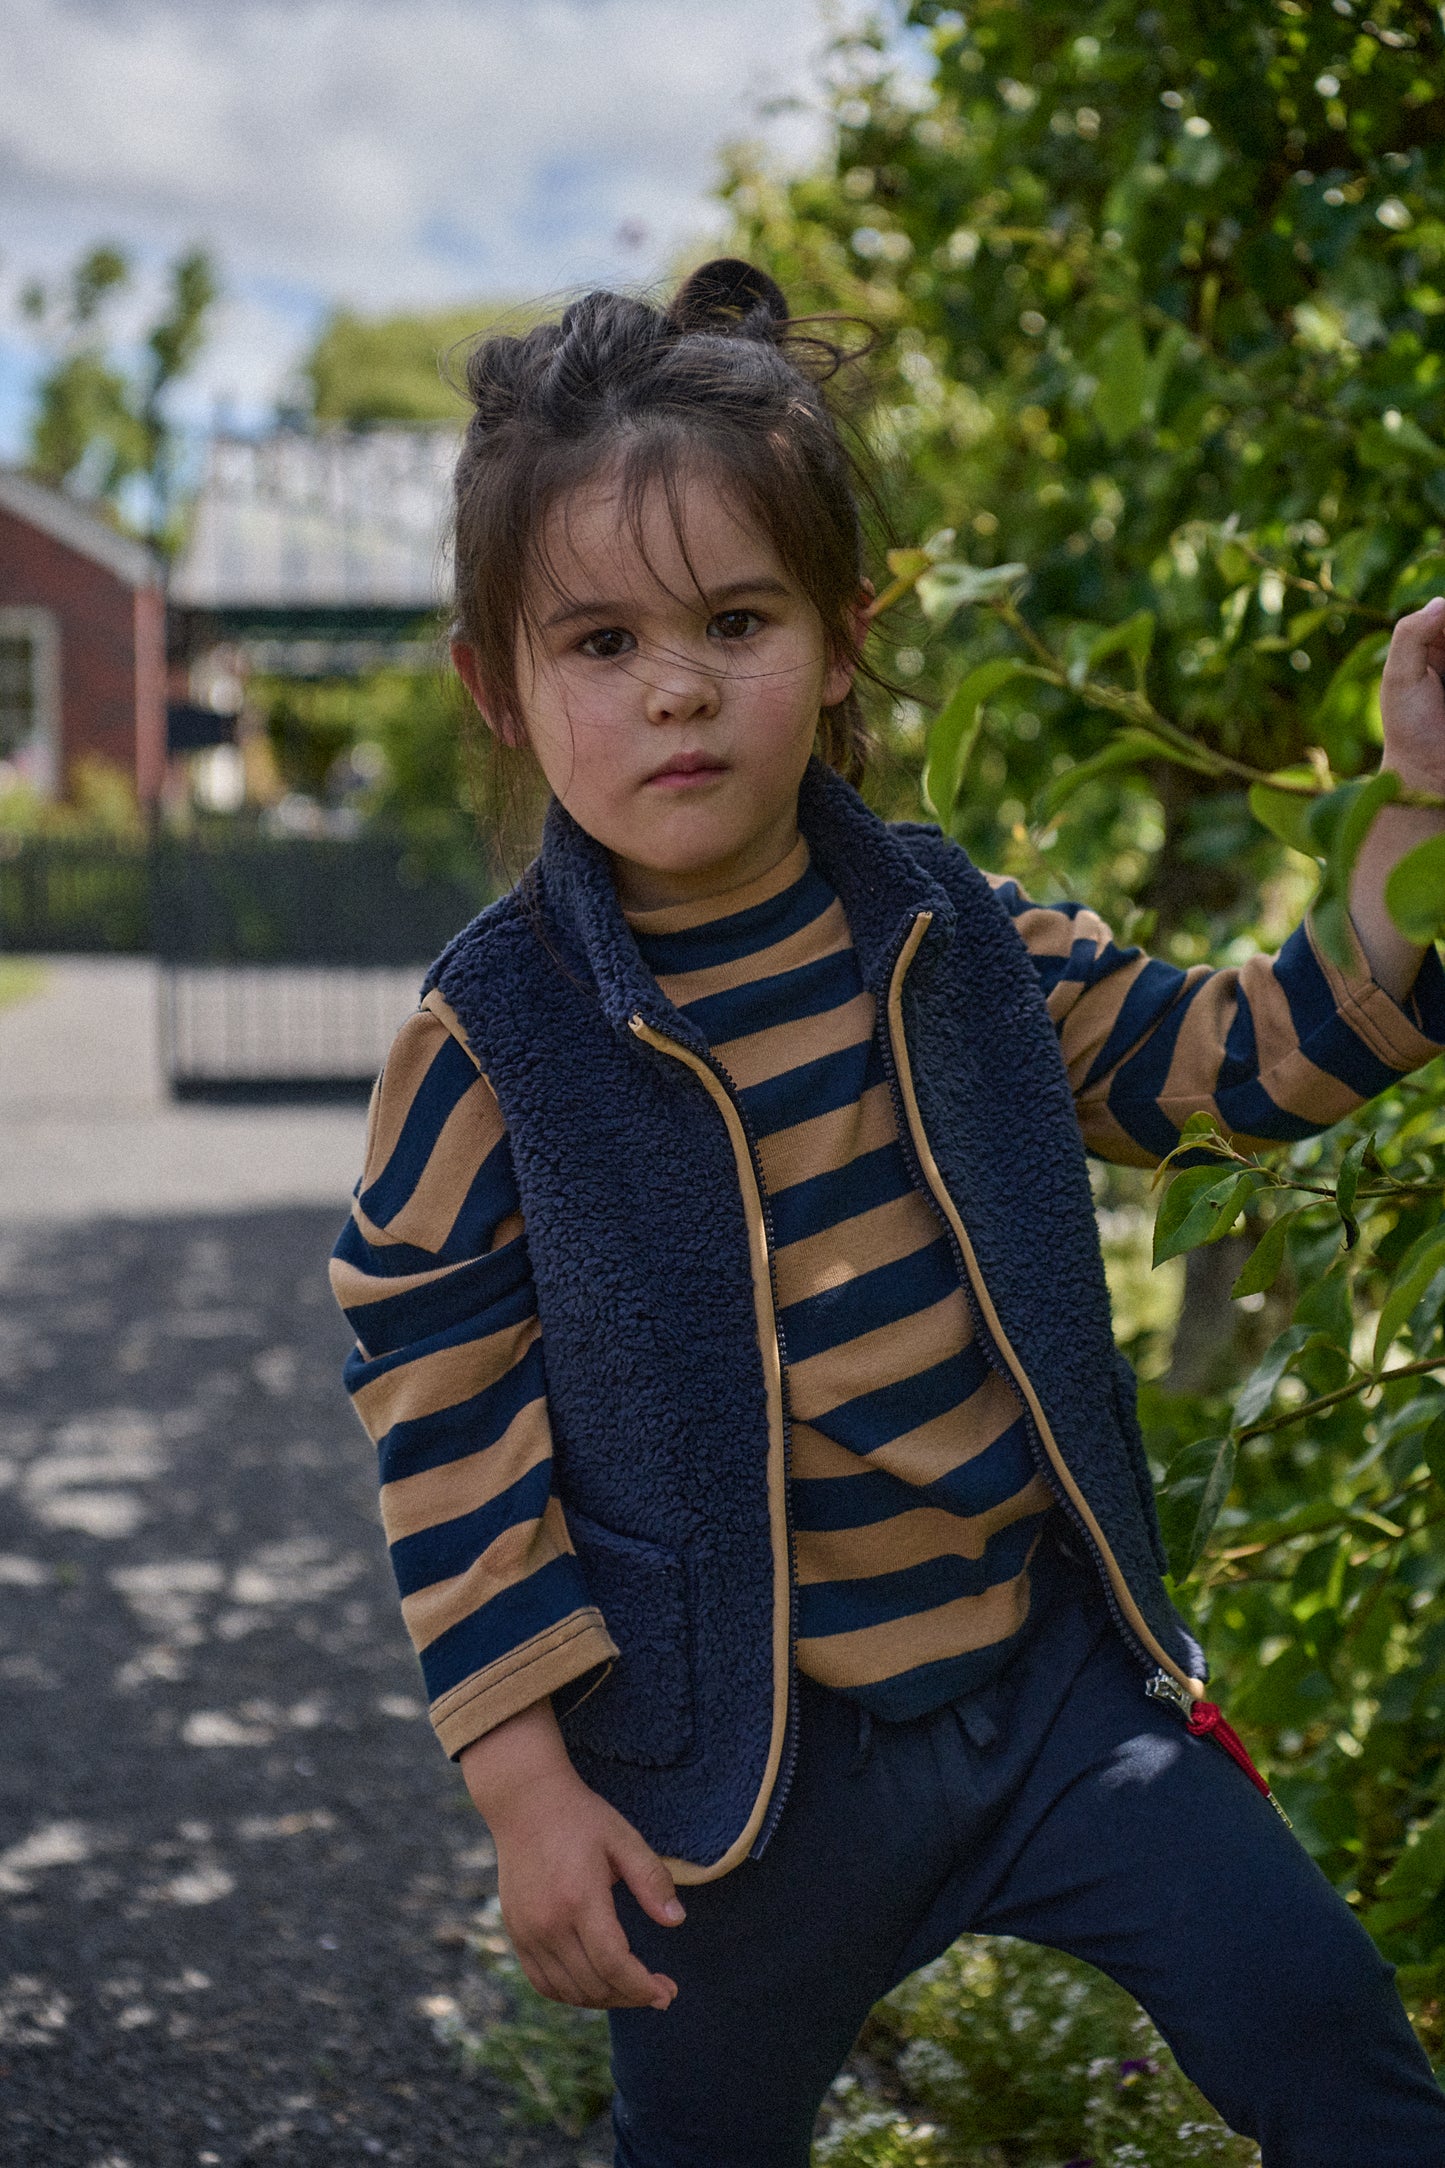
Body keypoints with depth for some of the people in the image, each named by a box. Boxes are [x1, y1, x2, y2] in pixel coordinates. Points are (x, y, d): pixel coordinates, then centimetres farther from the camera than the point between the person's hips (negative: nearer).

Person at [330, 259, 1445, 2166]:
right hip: (735, 1759, -2)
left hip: (1053, 1669, 3)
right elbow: (446, 1435, -10)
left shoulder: (964, 938, -3)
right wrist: (526, 1783, -10)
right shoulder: (487, 1048, -15)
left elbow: (1227, 1059, 8)